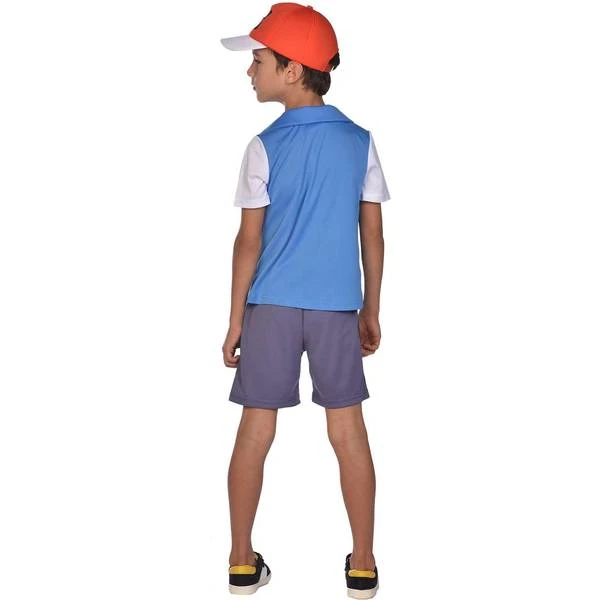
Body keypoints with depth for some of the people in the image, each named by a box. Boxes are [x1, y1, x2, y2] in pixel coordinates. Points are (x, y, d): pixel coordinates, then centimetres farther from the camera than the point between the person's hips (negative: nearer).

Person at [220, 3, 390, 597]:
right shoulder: (359, 141, 1)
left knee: (254, 434, 8)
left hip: (271, 307, -2)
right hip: (338, 307, 2)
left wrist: (235, 320, 1)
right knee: (349, 434, 8)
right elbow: (373, 233, 3)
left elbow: (249, 241, -7)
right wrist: (371, 311, 12)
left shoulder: (265, 147, -7)